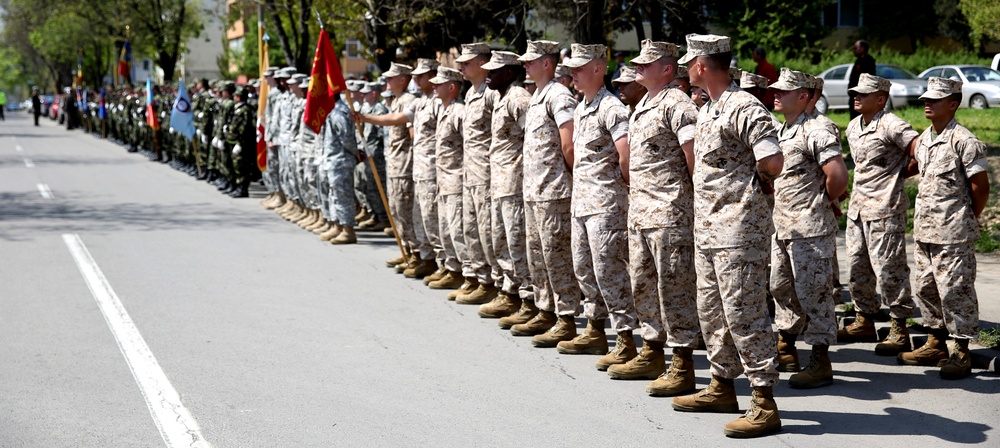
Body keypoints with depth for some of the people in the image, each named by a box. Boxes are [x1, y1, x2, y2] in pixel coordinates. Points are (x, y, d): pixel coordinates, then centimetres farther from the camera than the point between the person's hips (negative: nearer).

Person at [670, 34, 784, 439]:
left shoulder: (744, 109, -16)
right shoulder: (706, 111, 15)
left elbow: (773, 162, -23)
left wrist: (755, 184, -5)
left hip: (738, 228, -10)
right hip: (707, 227, 10)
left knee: (743, 314, -9)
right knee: (712, 310, 17)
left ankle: (765, 404, -5)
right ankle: (722, 387, 30)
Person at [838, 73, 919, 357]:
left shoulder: (891, 126, -13)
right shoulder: (853, 127, 14)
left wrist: (900, 174, -8)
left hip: (885, 209, -9)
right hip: (858, 206, 9)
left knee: (888, 269, -7)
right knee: (856, 269, 13)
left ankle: (900, 331, 0)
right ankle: (864, 322, 25)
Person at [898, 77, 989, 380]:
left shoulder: (963, 141, -13)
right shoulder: (924, 139, 9)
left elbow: (981, 187, -10)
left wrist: (966, 219, -2)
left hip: (953, 233, -8)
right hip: (924, 230, 8)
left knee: (955, 290, -4)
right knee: (926, 288, 13)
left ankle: (962, 353, 4)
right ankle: (936, 344, 25)